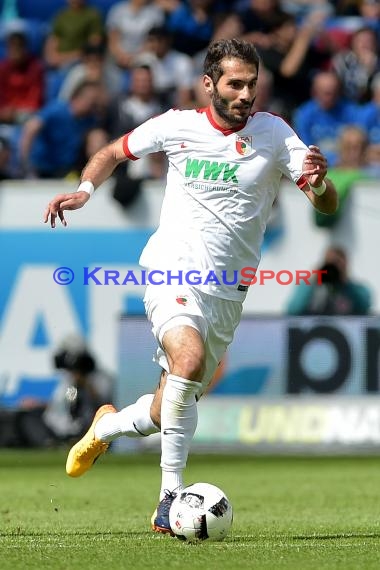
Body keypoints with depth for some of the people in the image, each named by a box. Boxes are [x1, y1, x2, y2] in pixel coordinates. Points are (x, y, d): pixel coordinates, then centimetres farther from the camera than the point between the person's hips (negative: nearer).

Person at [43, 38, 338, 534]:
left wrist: (319, 181, -28)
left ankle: (107, 425, 44)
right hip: (172, 272, -2)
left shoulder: (274, 134, -2)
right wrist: (85, 189, -4)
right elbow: (113, 153, 16)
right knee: (189, 359, -32)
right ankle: (171, 494, -24)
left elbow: (327, 205, -5)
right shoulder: (177, 126, -1)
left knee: (165, 415, 9)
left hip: (227, 291, 3)